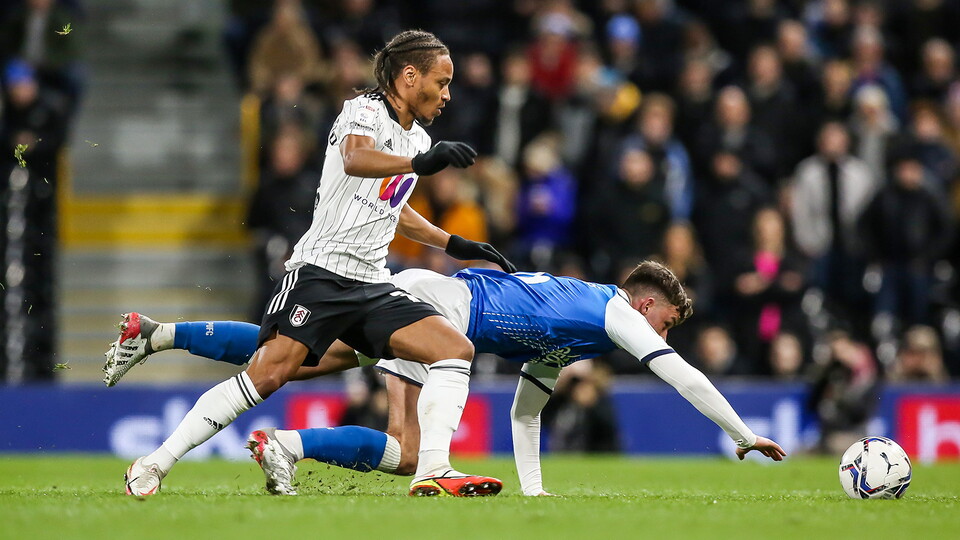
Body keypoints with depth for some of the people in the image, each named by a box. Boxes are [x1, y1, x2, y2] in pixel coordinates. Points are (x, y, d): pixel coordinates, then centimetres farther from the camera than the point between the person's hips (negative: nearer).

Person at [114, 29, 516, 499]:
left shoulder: (418, 139, 20)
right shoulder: (365, 111, -4)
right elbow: (354, 159, -29)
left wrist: (455, 245, 33)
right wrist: (419, 163, -44)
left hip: (372, 284, 8)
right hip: (321, 270, -8)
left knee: (456, 349, -10)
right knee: (269, 374, -20)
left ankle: (432, 473, -18)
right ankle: (154, 465, -13)